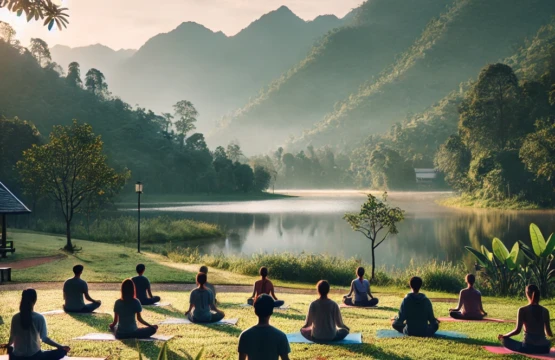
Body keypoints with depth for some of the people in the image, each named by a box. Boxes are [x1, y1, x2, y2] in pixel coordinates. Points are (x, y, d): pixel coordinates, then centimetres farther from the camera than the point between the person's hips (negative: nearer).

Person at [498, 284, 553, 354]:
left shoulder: (523, 310, -8)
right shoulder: (545, 311, 2)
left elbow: (517, 331, -11)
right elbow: (549, 332, 6)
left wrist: (503, 336, 4)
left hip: (529, 347, -4)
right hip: (544, 348, 4)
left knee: (504, 340, 15)